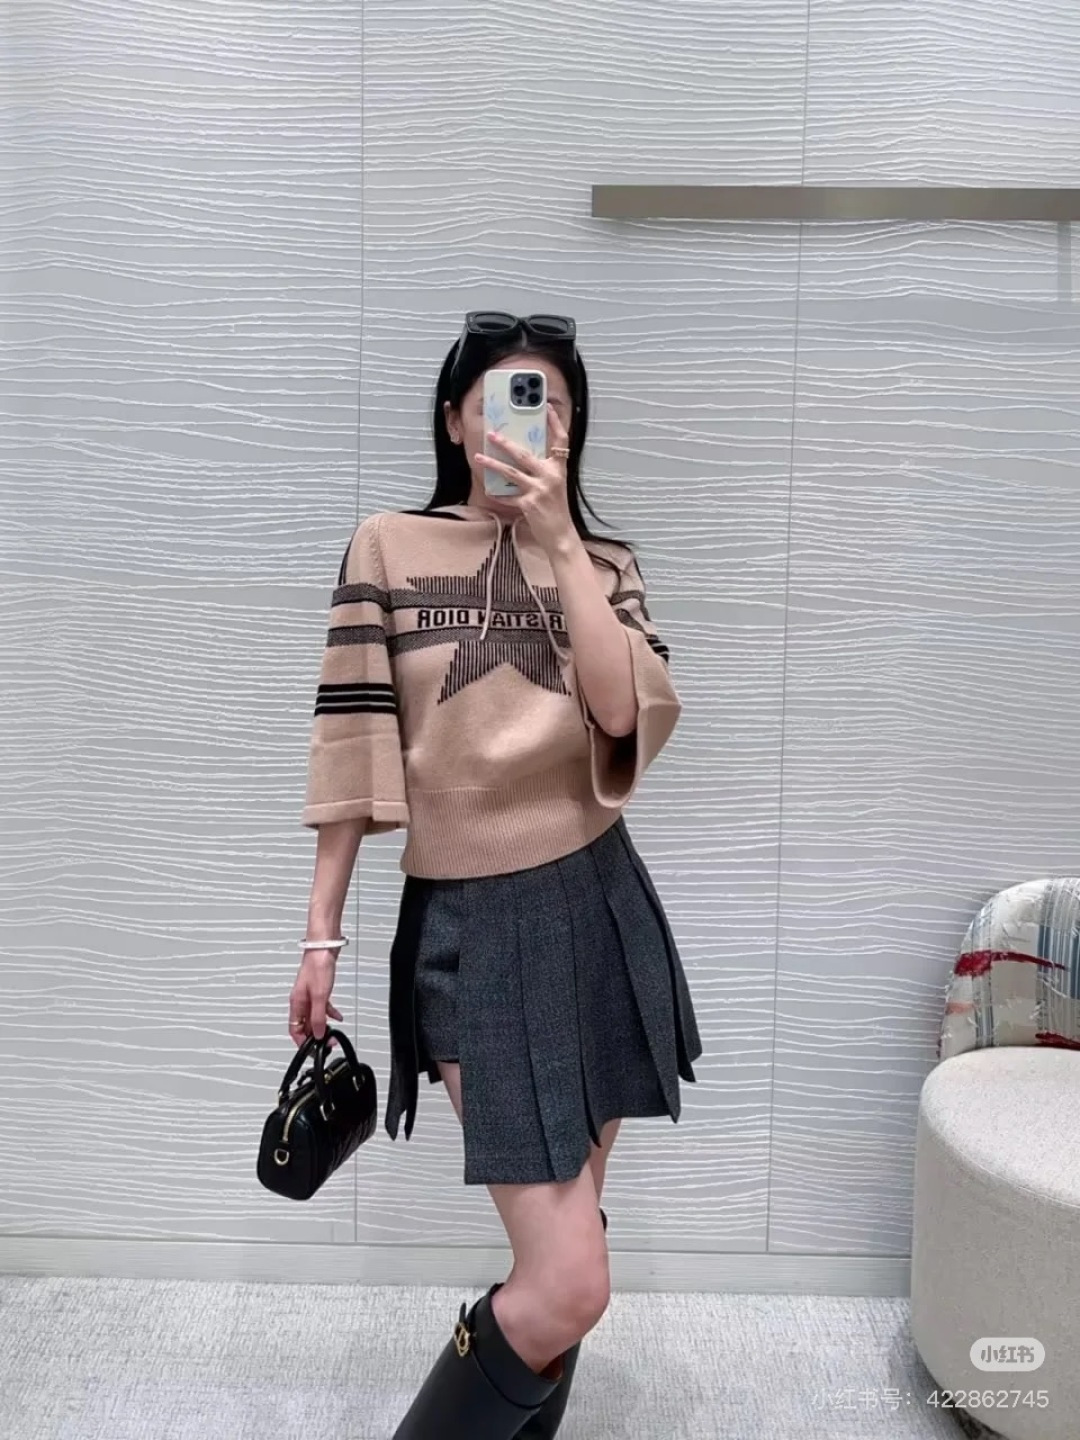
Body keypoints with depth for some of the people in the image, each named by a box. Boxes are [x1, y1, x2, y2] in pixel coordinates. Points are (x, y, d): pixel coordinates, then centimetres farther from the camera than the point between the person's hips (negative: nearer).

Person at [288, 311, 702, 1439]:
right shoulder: (388, 546, 0)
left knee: (563, 1237, 15)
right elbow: (353, 746, -1)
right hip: (469, 923, -3)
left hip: (595, 907, 4)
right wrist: (321, 935, 0)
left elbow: (625, 713, -12)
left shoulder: (604, 564, 7)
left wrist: (557, 540, -15)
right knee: (567, 1286, -7)